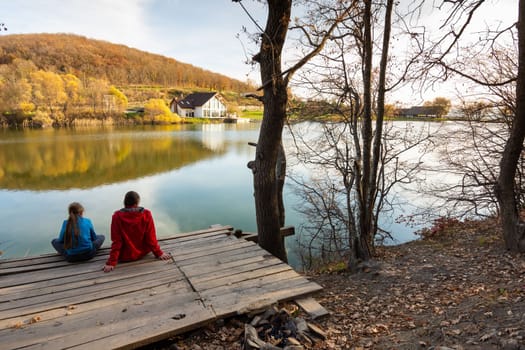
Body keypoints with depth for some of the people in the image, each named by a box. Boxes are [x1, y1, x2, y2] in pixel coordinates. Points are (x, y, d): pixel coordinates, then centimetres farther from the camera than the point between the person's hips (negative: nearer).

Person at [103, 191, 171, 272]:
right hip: (143, 252, 1)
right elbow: (151, 238, -12)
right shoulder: (146, 214, -18)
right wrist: (159, 253, 1)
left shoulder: (117, 216, -19)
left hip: (125, 257, 0)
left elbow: (116, 241, -17)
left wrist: (111, 262, -9)